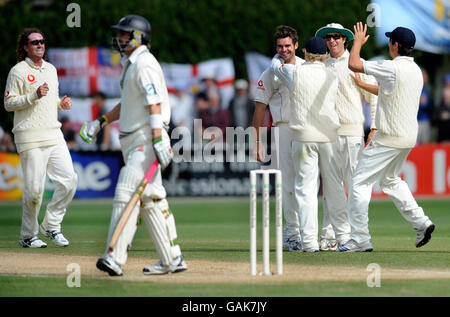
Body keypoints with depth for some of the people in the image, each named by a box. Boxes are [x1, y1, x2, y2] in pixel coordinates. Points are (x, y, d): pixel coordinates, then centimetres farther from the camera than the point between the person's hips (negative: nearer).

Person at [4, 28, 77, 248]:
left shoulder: (51, 69, 17)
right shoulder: (18, 71, -4)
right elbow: (9, 103, -7)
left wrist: (62, 103, 7)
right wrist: (35, 95, -19)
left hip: (54, 135, 6)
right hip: (30, 138, -6)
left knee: (69, 180, -4)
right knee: (34, 189, -7)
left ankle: (51, 225, 9)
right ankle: (28, 236, 8)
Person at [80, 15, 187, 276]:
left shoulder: (145, 64, -12)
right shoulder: (131, 64, 20)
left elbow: (155, 104, -22)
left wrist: (158, 140, -30)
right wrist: (101, 122, 23)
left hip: (146, 139, -10)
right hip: (133, 141, 10)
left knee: (127, 193, -18)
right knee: (150, 199, 10)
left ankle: (115, 258, -26)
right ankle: (172, 259, 14)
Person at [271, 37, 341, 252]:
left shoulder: (295, 72, -4)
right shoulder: (332, 77, 4)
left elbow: (275, 64, 15)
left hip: (303, 136, -3)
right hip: (329, 136, 3)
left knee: (306, 188, -3)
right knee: (334, 188, 10)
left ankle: (309, 241, -10)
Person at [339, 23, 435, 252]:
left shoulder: (393, 68, -18)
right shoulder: (416, 70, 11)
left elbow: (353, 64, -17)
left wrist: (358, 41, 0)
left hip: (390, 138, -9)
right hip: (409, 136, 9)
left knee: (360, 182, -4)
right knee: (389, 180, 27)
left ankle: (360, 239, -8)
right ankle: (421, 222, 17)